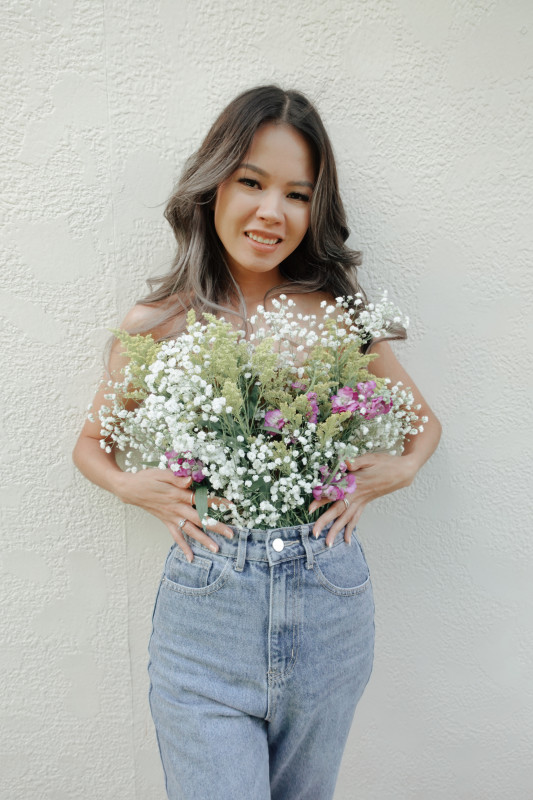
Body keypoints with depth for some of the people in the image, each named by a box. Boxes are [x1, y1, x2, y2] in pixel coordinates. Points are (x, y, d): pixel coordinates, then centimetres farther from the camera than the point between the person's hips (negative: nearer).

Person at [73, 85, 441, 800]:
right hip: (205, 610, -1)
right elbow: (91, 443, 12)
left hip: (329, 606, 2)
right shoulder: (156, 324, -2)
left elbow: (425, 419, 14)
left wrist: (396, 471, -5)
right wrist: (133, 487, -8)